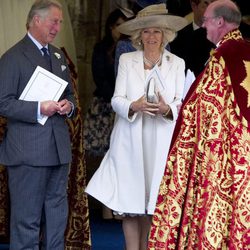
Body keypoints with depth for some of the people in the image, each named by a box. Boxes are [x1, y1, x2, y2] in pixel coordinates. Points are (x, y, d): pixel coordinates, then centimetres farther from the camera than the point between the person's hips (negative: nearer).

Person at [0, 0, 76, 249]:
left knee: (57, 214, 12)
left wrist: (68, 106, 2)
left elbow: (69, 95, 25)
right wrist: (39, 109, -22)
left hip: (59, 148, 8)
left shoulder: (58, 56, 16)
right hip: (29, 151, -8)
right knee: (27, 218, -3)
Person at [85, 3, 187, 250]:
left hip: (161, 143, 0)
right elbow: (116, 100, 1)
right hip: (130, 141, 0)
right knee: (130, 201, -5)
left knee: (152, 200, 1)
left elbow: (182, 103, 2)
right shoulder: (126, 60, 9)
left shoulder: (177, 63, 9)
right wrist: (134, 106, -19)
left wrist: (167, 109, -20)